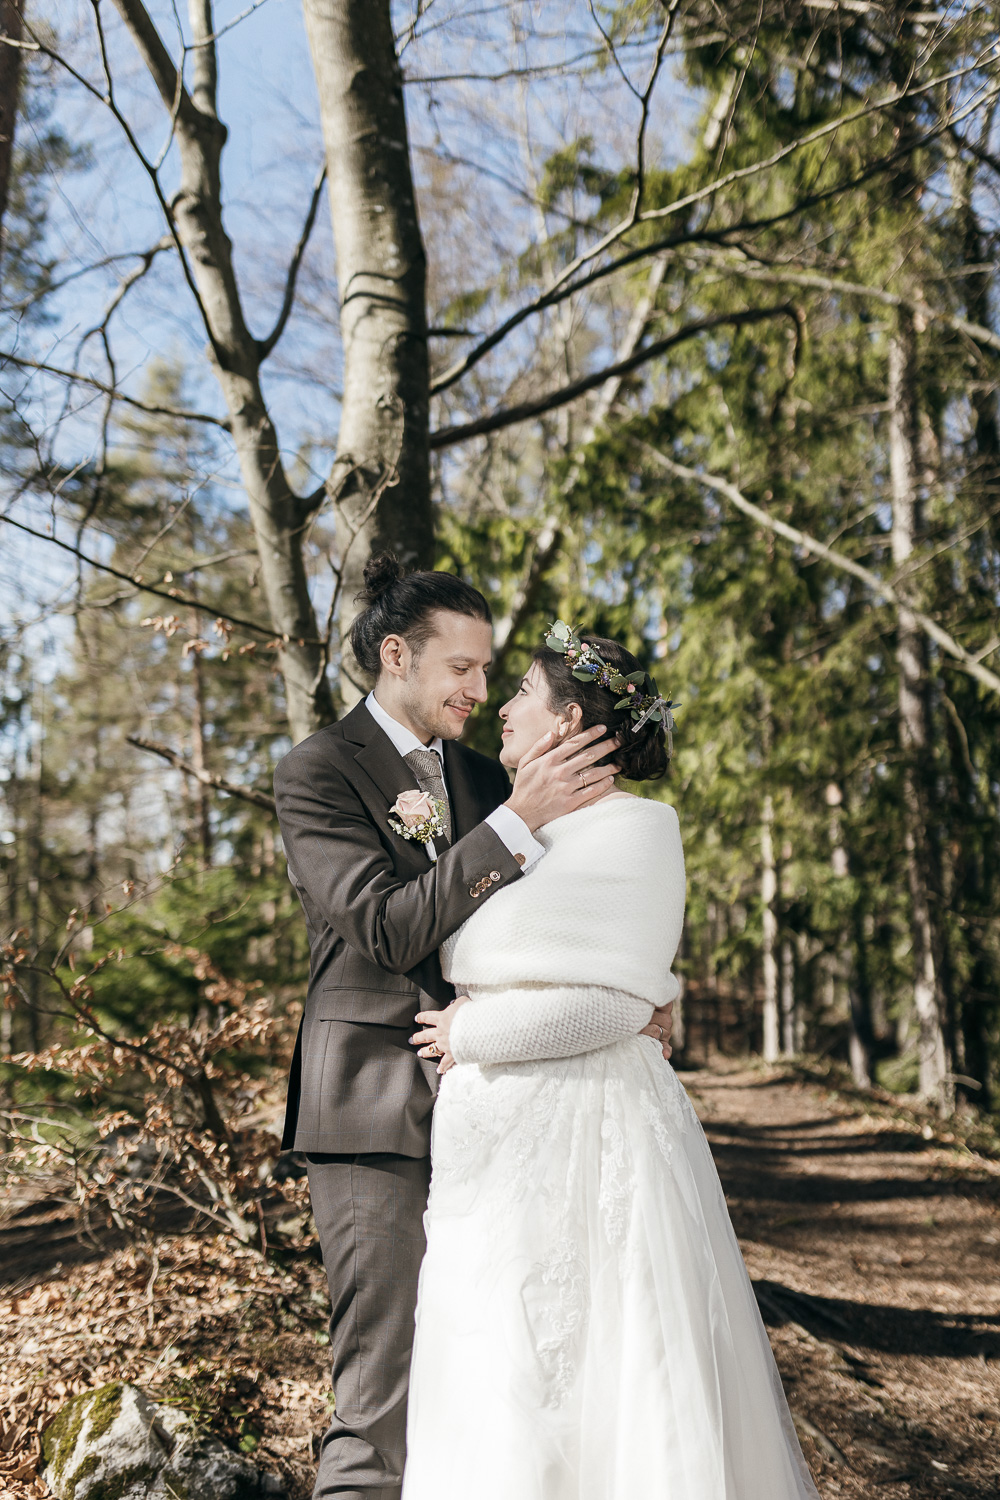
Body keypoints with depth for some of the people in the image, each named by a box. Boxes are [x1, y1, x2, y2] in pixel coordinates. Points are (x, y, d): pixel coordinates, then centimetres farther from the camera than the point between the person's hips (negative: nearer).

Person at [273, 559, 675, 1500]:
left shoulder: (483, 777, 13)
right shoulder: (318, 771, -6)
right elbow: (385, 929, -18)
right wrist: (520, 819, -22)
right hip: (376, 1109, -6)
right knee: (382, 1404, -2)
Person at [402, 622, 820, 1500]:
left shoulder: (638, 829, -10)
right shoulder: (517, 830, 14)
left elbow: (613, 1001, -18)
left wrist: (471, 1035, -11)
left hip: (583, 1132, -8)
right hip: (496, 1136, 8)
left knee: (604, 1369, 1)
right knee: (499, 1375, 13)